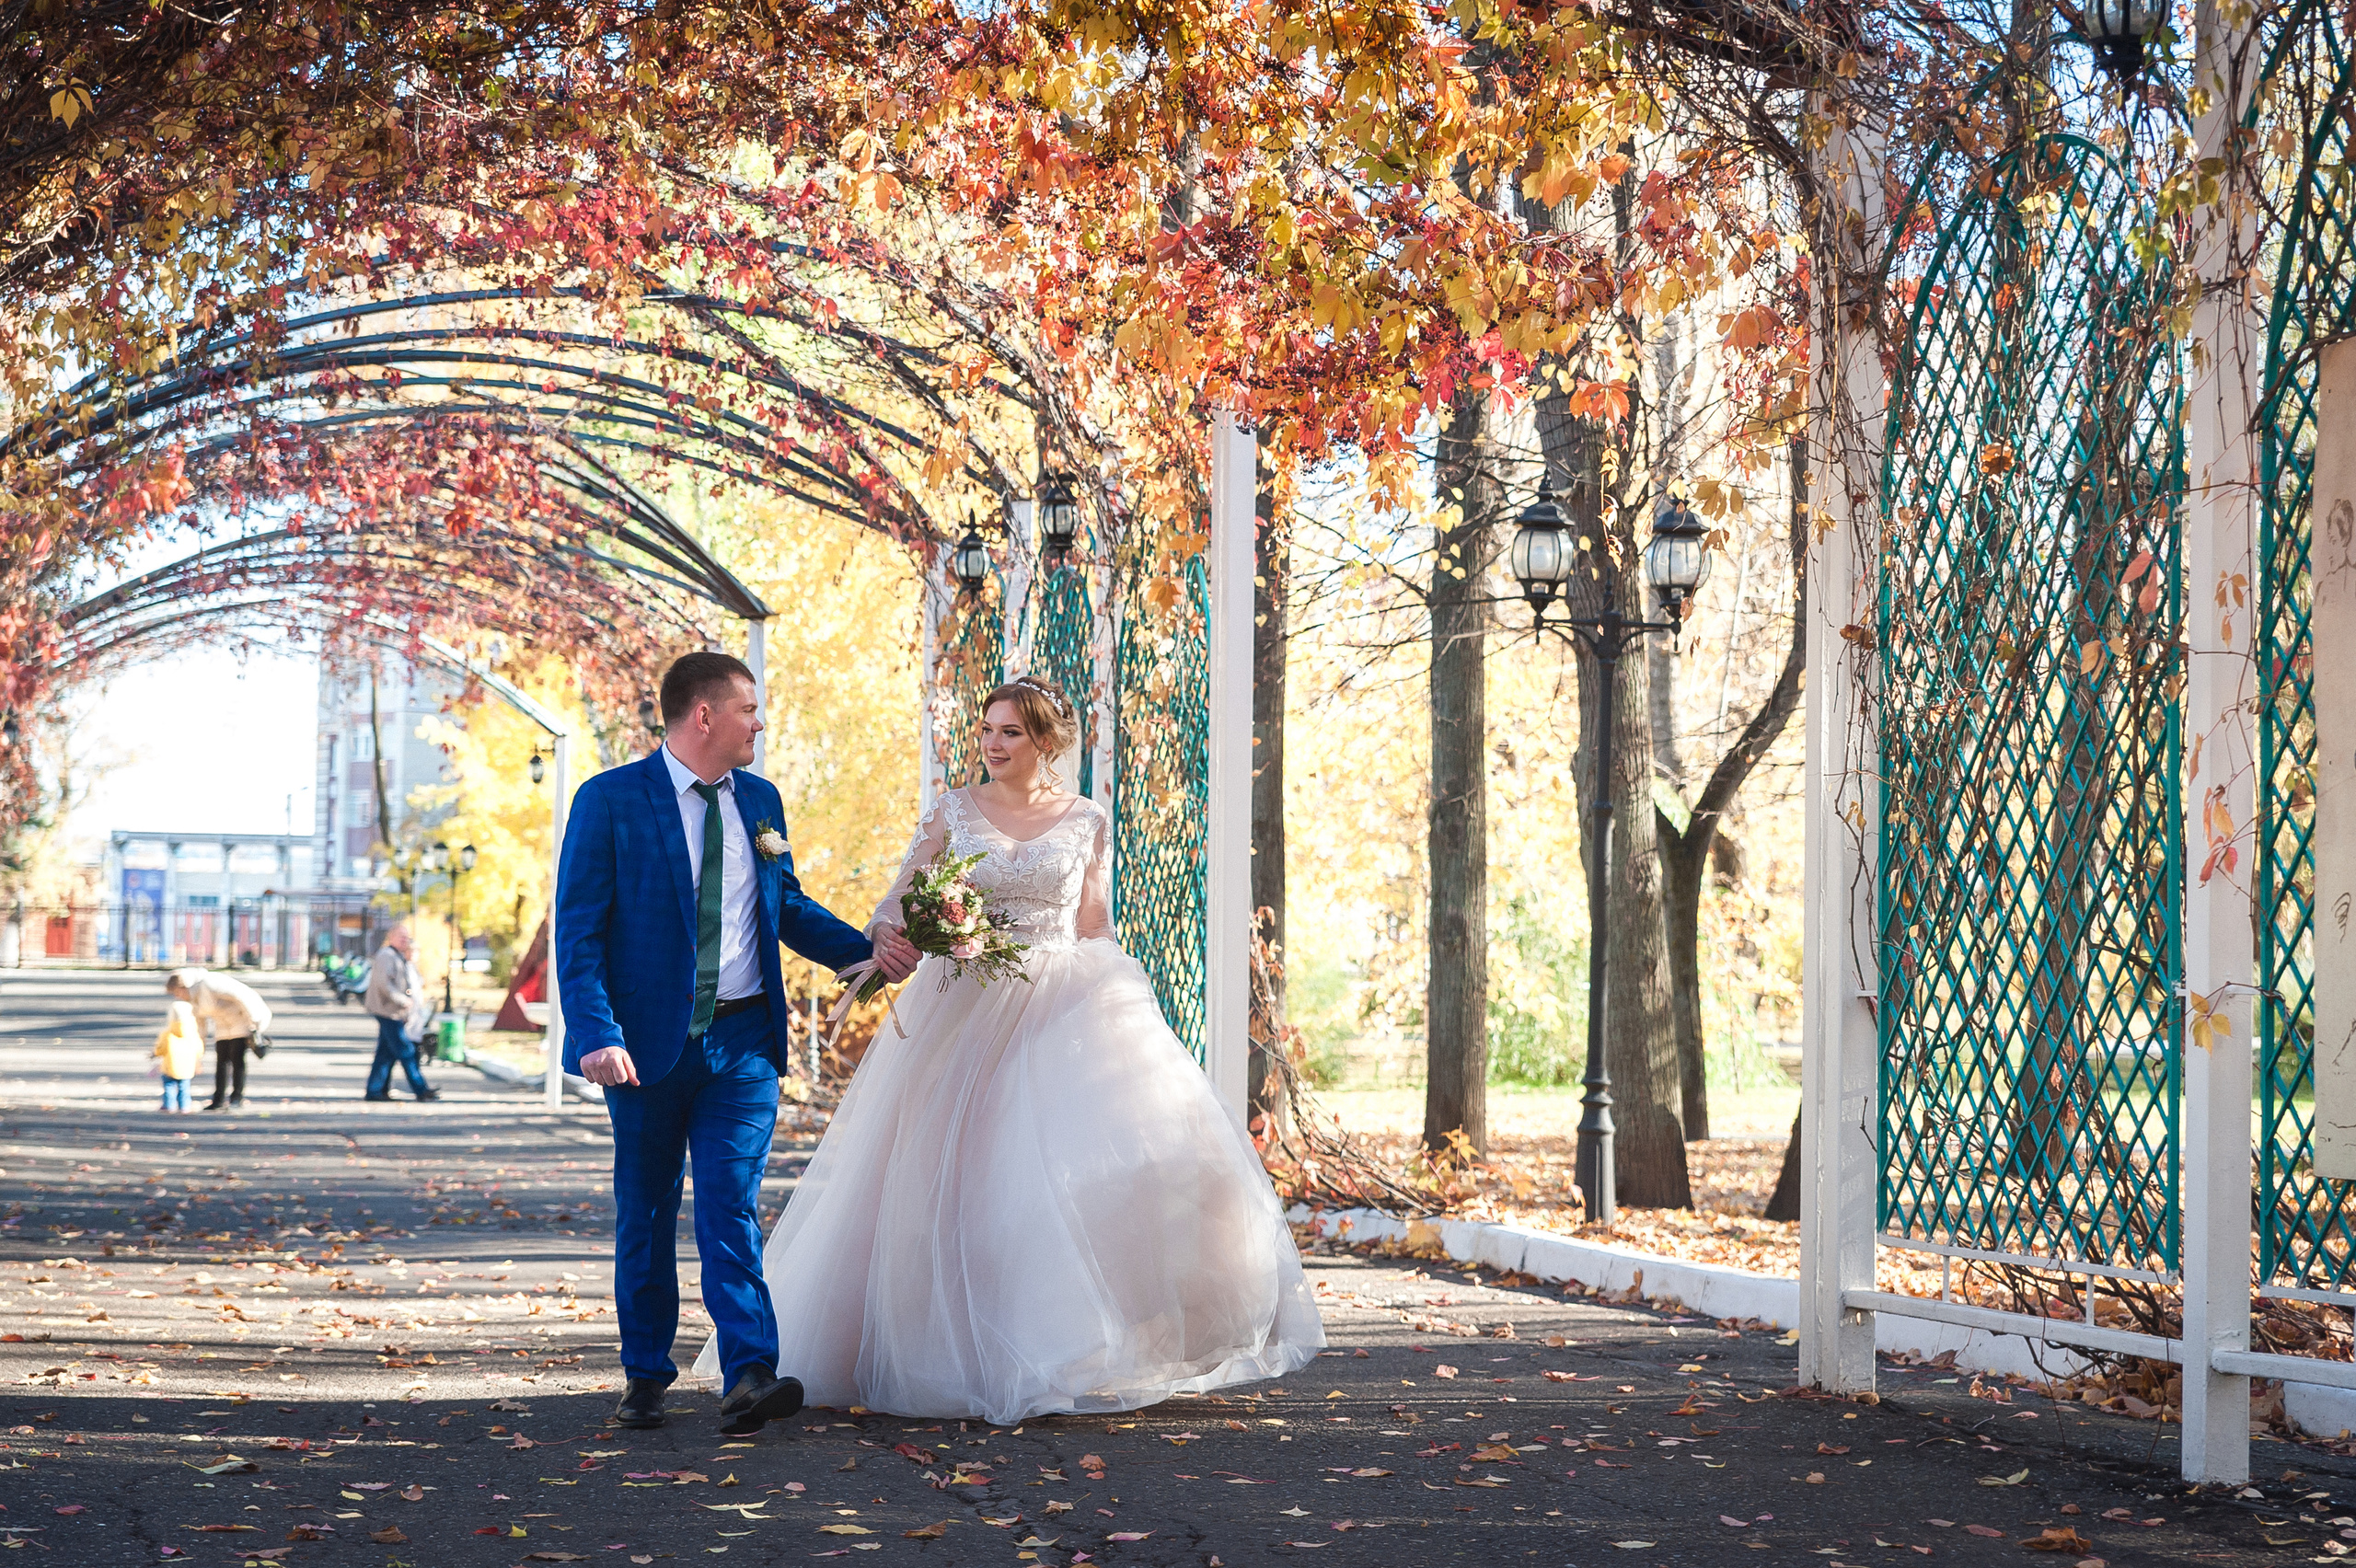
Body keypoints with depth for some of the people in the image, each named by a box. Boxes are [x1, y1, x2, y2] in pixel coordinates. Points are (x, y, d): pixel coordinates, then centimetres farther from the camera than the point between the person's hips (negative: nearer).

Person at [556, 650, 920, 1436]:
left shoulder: (759, 800, 10)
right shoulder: (609, 801, -6)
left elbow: (788, 905, 21)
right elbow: (579, 930, -10)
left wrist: (866, 948, 7)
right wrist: (597, 1035, -20)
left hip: (743, 1043, 3)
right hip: (649, 1041, -3)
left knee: (732, 1208, -7)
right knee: (645, 1214, 9)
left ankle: (749, 1377, -15)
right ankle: (645, 1378, 22)